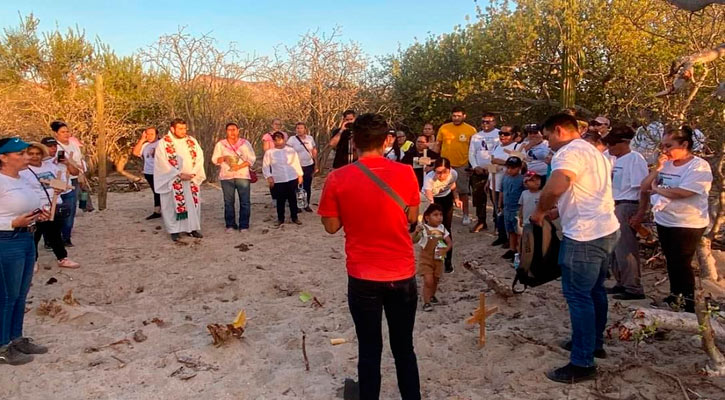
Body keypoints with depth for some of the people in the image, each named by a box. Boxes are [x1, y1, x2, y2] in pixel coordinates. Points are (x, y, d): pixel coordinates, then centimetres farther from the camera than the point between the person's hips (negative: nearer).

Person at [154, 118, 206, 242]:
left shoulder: (192, 141, 7)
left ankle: (192, 228, 14)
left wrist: (193, 173, -11)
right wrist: (179, 175, -16)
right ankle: (175, 230, 10)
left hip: (191, 179, 4)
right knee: (173, 204, 1)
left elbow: (199, 157, 3)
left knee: (193, 203, 4)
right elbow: (163, 163, -10)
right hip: (172, 181, -3)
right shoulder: (163, 143, -5)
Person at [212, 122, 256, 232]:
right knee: (228, 202, 3)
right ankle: (230, 225, 12)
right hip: (226, 177, 0)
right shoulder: (220, 144, 8)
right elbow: (214, 159, 7)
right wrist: (223, 158, -15)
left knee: (245, 202, -3)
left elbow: (252, 158, 3)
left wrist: (240, 166, -12)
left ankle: (244, 225, 6)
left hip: (243, 176, 0)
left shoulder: (245, 143, 6)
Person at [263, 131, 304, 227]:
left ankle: (294, 217, 20)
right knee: (280, 200, 5)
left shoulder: (291, 150, 5)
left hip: (292, 179, 1)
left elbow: (296, 163, 11)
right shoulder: (269, 152, 1)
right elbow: (265, 166, 3)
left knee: (293, 199, 8)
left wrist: (300, 175, 10)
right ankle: (280, 219, 19)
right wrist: (269, 177, -7)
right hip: (278, 181, -1)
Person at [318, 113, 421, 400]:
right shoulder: (405, 173, -7)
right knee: (404, 348, 18)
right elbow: (412, 217, 5)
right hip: (402, 274, 2)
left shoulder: (337, 179, -11)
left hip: (362, 277, -1)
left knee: (369, 350, 14)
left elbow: (332, 226, -2)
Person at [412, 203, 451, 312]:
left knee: (435, 280, 18)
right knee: (428, 281, -12)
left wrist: (445, 250, -16)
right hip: (425, 259, -4)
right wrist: (416, 232, -41)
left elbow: (449, 242, 3)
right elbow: (413, 241, -22)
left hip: (438, 259, 5)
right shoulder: (423, 229, -15)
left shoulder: (442, 229, -2)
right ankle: (426, 302, 0)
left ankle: (432, 296, 44)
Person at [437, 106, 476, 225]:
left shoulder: (471, 130, -4)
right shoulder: (443, 128, 0)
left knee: (463, 191, 7)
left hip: (462, 165, -1)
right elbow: (438, 145, 7)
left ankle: (466, 215, 18)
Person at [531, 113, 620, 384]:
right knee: (595, 291, 21)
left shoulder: (569, 152, -15)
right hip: (605, 229, 11)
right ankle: (594, 342, 36)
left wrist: (540, 211, -17)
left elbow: (555, 187, -34)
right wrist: (557, 210, 20)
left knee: (578, 296, -4)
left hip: (585, 236, -11)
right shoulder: (592, 151, 19)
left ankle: (582, 363, 3)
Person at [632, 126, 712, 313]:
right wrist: (657, 168, -10)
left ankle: (690, 304, 12)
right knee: (671, 261, 18)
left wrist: (656, 189, -11)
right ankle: (675, 297, 33)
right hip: (664, 221, 7)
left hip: (687, 225, -7)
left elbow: (681, 193, -26)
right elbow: (644, 187, 1)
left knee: (682, 264, -2)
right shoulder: (666, 164, 6)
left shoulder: (699, 166, -15)